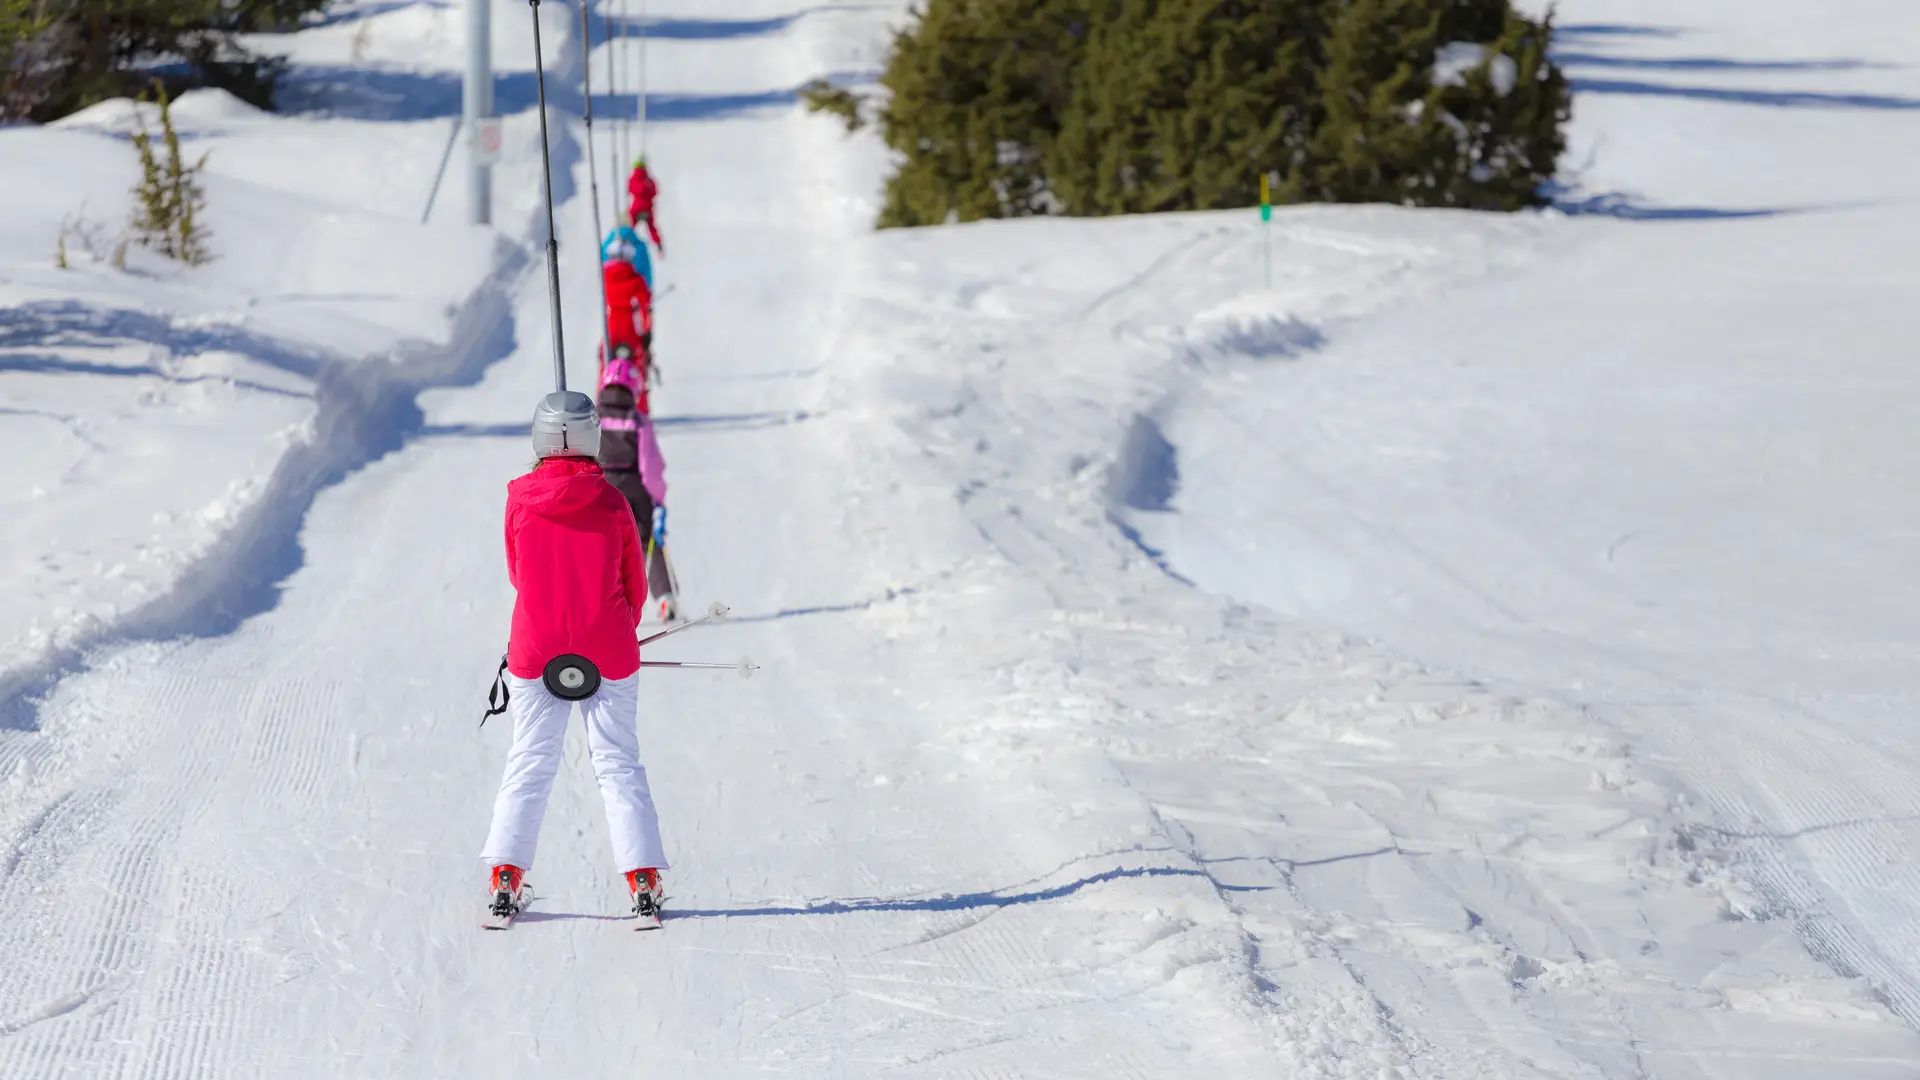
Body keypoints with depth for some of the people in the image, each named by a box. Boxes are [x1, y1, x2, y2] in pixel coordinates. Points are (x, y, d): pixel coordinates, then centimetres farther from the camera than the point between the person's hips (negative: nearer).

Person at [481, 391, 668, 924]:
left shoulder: (520, 500, -6)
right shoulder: (611, 501, -7)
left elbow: (516, 574, 9)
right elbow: (635, 583, 4)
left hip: (535, 651, 1)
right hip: (608, 654, -1)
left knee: (529, 764, 10)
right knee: (618, 764, 6)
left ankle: (506, 879, 4)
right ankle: (643, 880, 0)